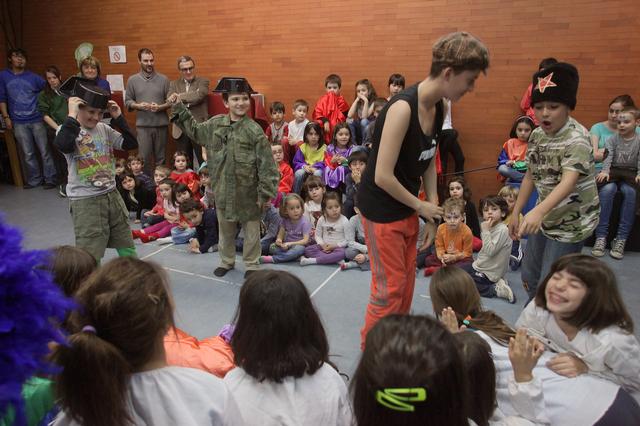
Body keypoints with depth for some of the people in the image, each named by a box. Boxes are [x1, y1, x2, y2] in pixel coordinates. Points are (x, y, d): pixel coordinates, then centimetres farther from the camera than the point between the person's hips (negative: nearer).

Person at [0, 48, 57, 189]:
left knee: (44, 151, 1)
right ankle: (34, 180, 18)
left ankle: (50, 179, 8)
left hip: (37, 120, -1)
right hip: (18, 123, 1)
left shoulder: (33, 77, 3)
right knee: (28, 154, 7)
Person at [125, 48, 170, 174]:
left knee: (160, 157, 6)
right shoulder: (132, 80, 7)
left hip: (161, 124, 0)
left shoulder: (163, 79, 5)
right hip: (142, 125, 0)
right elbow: (127, 101, 7)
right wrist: (138, 105, -12)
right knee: (144, 157, 1)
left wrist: (160, 107, -14)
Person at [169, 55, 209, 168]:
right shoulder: (174, 84, 13)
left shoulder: (203, 82, 4)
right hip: (181, 129, 3)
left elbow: (199, 96, -16)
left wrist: (180, 97, -7)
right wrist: (190, 100, -13)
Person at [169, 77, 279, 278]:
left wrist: (265, 192, -15)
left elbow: (266, 164, -14)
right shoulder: (215, 124, 1)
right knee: (225, 228, 19)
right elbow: (194, 129, 21)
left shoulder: (254, 130, -14)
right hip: (222, 188, 4)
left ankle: (251, 264, 27)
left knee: (251, 229, 10)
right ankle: (227, 260, 38)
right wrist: (178, 108, 16)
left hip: (247, 191, -4)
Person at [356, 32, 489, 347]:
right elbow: (383, 176, -26)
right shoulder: (403, 108, -26)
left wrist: (432, 214, 7)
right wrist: (421, 206, -13)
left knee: (407, 283, 16)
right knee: (390, 287, 2)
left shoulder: (439, 108, 0)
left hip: (408, 208, 8)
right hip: (381, 208, -8)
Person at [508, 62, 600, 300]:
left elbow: (568, 182, -37)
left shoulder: (576, 138, -22)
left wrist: (538, 211, -53)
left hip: (571, 222, -7)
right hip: (544, 217, 7)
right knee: (529, 277, 18)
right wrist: (516, 213, 8)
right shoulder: (536, 135, 0)